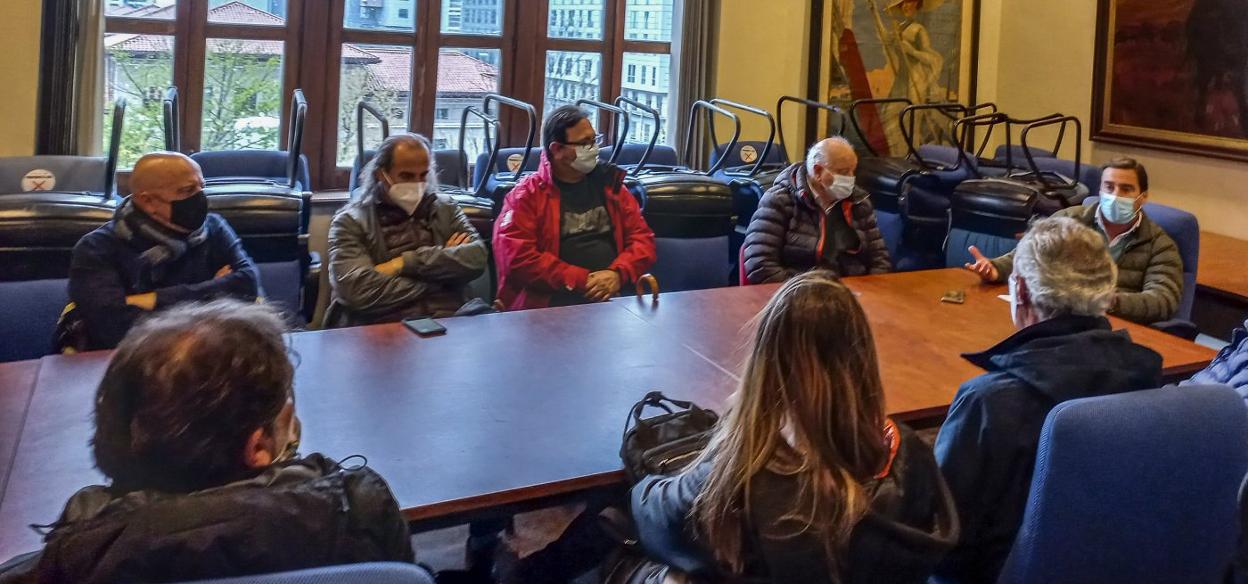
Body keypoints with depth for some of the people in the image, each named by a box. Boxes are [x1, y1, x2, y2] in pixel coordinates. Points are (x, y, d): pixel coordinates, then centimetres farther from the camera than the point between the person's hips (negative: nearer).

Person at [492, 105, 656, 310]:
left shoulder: (609, 185, 16)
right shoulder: (526, 195, 3)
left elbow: (642, 237, 13)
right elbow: (516, 258, -7)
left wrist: (618, 273, -7)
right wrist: (581, 280, -12)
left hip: (614, 296, 4)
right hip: (548, 303, -4)